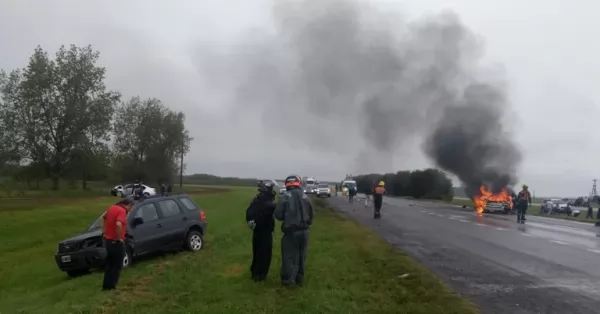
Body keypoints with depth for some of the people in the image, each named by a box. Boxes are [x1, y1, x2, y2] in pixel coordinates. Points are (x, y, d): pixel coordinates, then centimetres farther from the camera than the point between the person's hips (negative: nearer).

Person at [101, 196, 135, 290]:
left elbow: (104, 218, 25)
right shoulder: (122, 211, -20)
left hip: (108, 240, 8)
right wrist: (119, 238, -22)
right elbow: (118, 225, -36)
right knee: (117, 265, 5)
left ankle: (106, 285, 24)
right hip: (116, 242, -8)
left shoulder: (112, 208, 8)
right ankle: (111, 286, 8)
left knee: (110, 264, 19)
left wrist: (104, 232, 22)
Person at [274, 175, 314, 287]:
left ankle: (288, 279, 9)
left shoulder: (284, 197, -10)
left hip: (291, 231, -4)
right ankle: (300, 278, 26)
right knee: (301, 255, 17)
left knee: (289, 256, 4)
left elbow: (278, 214, -11)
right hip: (304, 231, 5)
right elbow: (311, 214, 7)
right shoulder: (305, 197, 4)